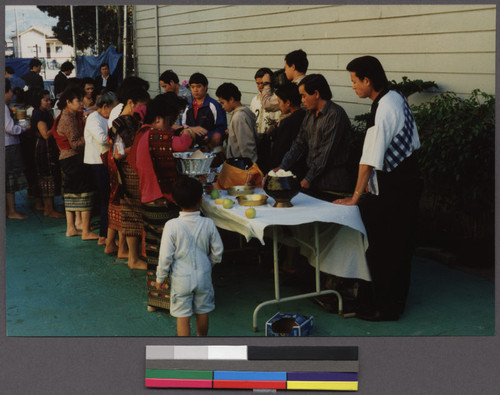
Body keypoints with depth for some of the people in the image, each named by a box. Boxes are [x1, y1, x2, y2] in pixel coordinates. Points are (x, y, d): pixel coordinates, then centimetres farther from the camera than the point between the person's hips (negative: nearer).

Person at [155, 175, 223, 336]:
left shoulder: (171, 226, -18)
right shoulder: (208, 224, -11)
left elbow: (165, 256, -14)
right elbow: (217, 252, -2)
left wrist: (160, 278, 0)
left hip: (181, 279, -3)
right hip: (203, 276, 3)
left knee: (183, 317, 7)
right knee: (202, 312, 20)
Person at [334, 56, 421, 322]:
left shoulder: (382, 112, -23)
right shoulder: (398, 98, 6)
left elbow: (369, 161, -23)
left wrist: (355, 197, -15)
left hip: (390, 190, -10)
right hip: (409, 179, 10)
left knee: (382, 250, 2)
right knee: (401, 244, 18)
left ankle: (385, 307, 13)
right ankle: (397, 299, 31)